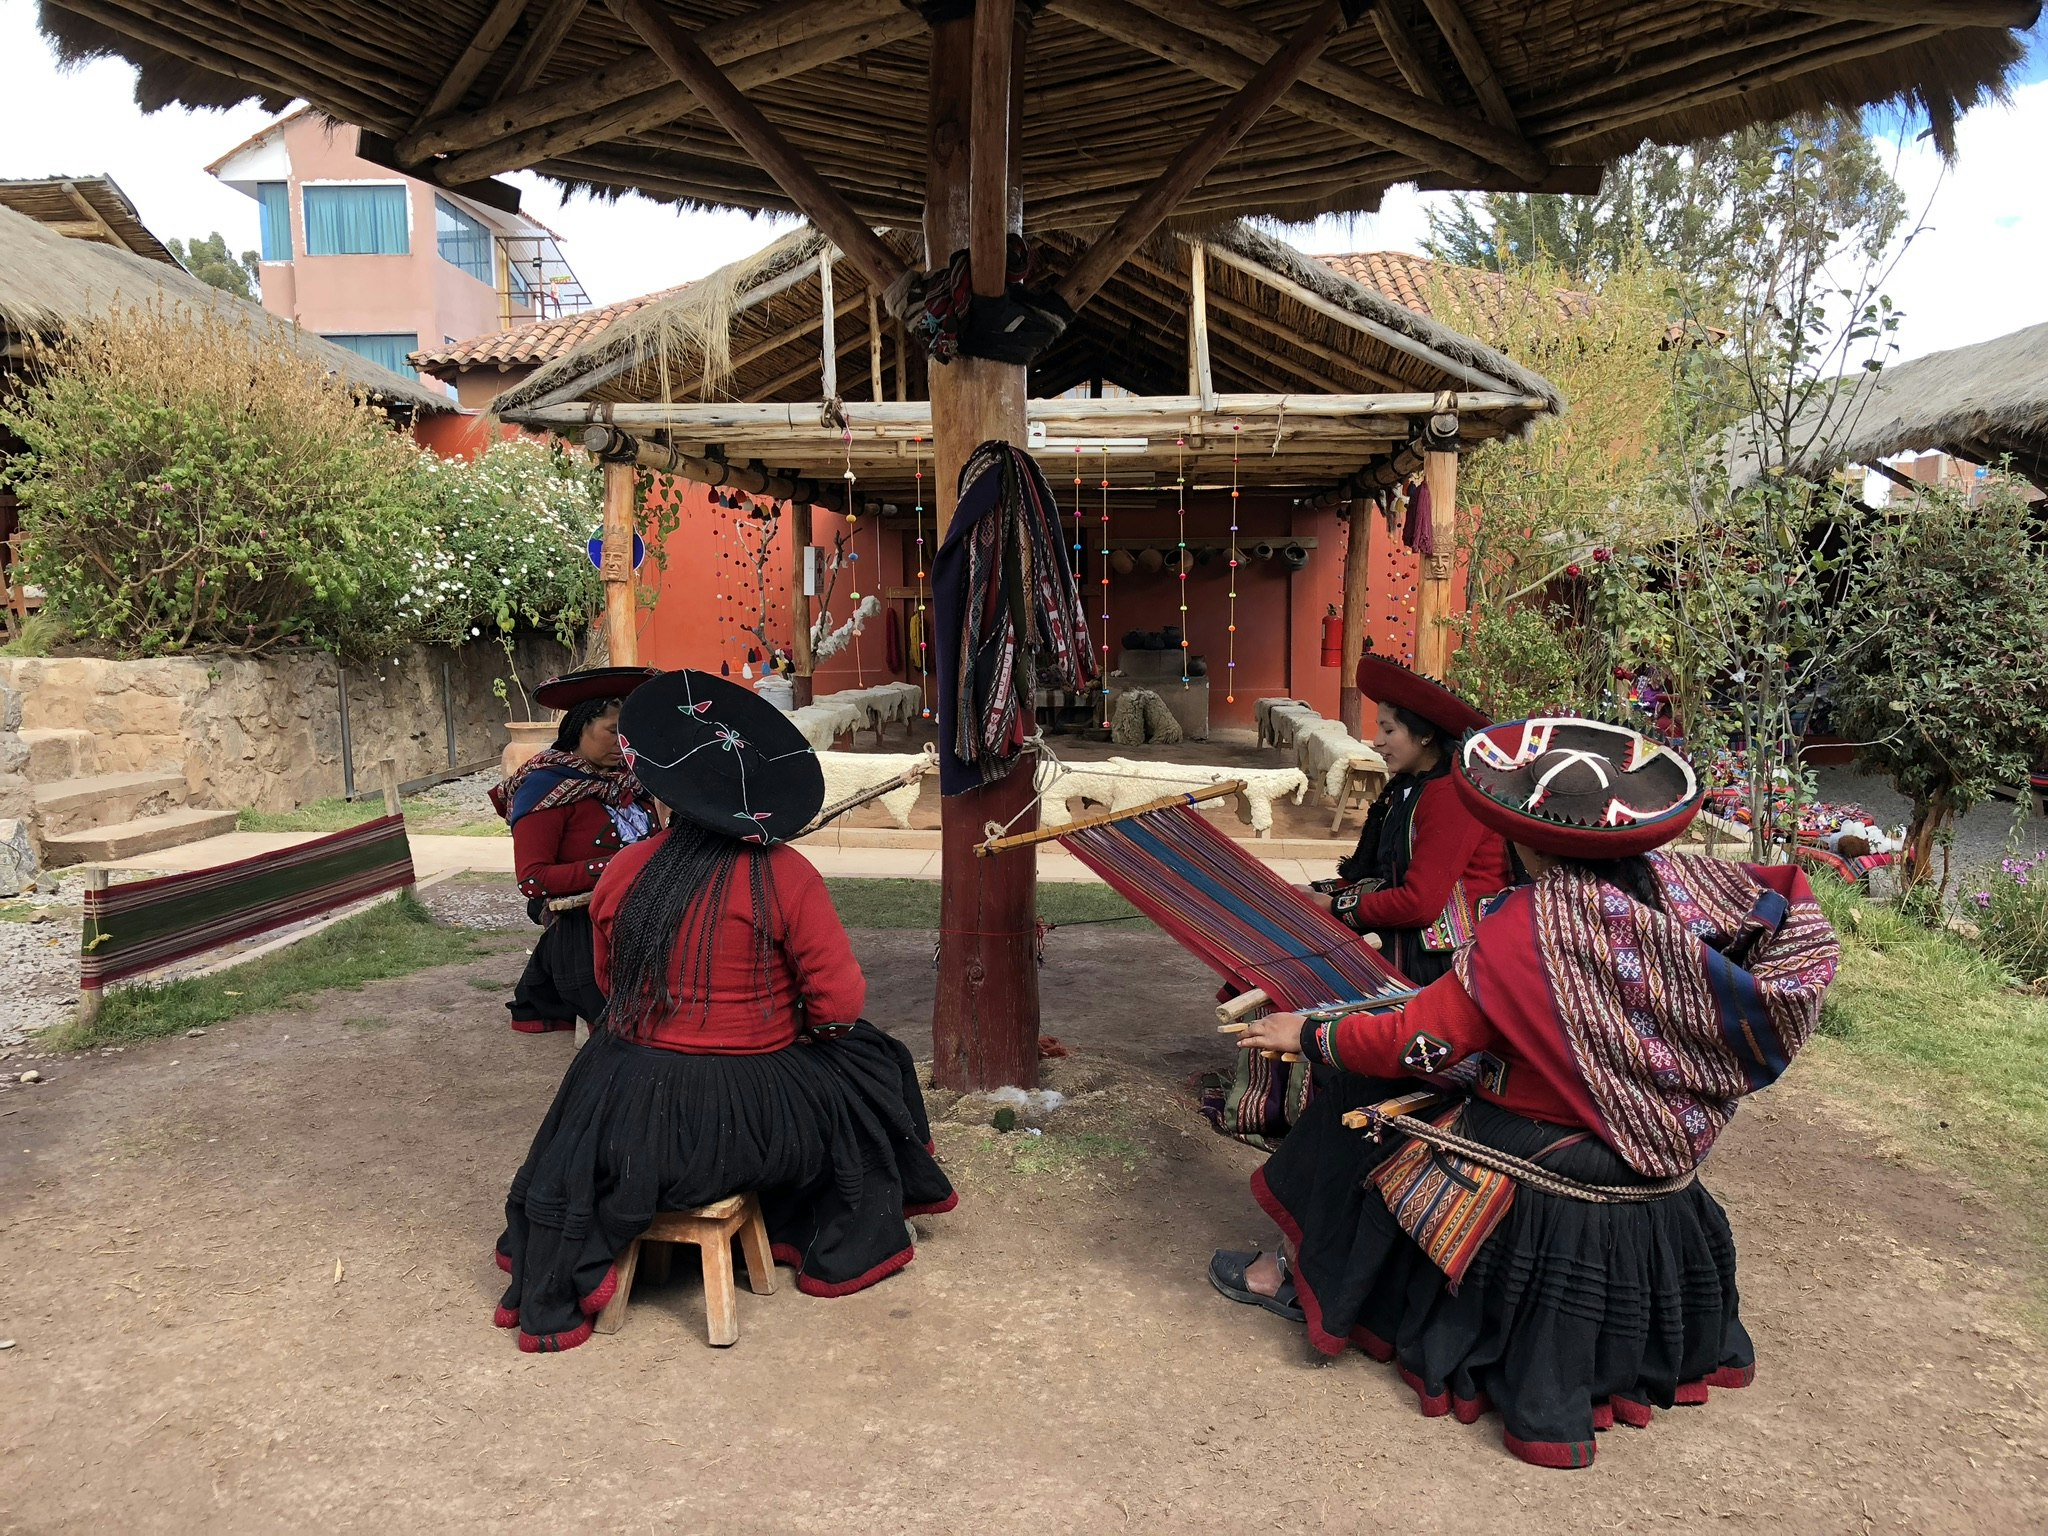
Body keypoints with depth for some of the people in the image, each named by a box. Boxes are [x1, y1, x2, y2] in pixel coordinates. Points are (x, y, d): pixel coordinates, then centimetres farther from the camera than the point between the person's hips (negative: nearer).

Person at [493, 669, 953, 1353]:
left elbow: (609, 983, 9)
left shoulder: (624, 872, -7)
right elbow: (840, 1005, -15)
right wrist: (804, 1024, 7)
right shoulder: (784, 876, -17)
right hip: (752, 1112, -2)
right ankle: (847, 1249, 35)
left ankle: (560, 1289, 37)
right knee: (868, 1066, 25)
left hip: (636, 1109, 3)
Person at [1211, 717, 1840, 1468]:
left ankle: (1297, 1274, 24)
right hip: (1658, 1182, 7)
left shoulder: (1527, 926, -25)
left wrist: (1310, 1033, -5)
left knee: (1364, 1101, 9)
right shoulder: (1683, 885, -10)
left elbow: (1416, 1039, -22)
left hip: (1532, 1186, -6)